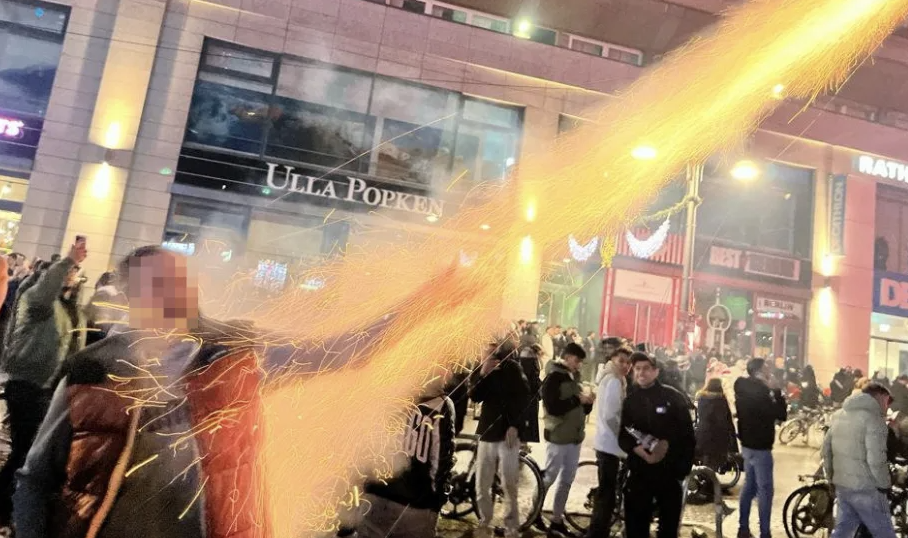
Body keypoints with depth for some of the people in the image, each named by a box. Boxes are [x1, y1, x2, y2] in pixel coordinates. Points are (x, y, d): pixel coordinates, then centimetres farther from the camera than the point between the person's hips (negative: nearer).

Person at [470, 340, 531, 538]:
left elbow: (523, 397, -6)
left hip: (507, 433, -4)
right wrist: (483, 373, -16)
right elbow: (475, 396, -3)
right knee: (481, 485, 7)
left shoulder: (512, 367, 1)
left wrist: (515, 425, -14)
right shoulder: (481, 369, 11)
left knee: (509, 485, -2)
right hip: (487, 432, 4)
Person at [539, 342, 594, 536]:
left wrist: (589, 402, -6)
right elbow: (553, 408, -22)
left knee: (566, 481, 13)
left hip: (575, 437, 7)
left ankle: (556, 521, 24)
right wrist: (577, 399, -21)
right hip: (558, 437, -7)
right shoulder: (553, 378, -11)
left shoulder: (575, 378, 11)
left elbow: (581, 411, 14)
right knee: (547, 479, 3)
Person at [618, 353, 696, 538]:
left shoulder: (673, 397, -3)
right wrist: (639, 450, -16)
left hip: (669, 471, -2)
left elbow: (688, 436, -3)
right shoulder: (630, 401, 6)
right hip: (639, 472, 2)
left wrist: (683, 469, -10)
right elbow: (623, 437, 3)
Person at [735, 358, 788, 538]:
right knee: (765, 490, -1)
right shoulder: (759, 392, -22)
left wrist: (770, 391, 4)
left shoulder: (745, 389, 7)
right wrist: (776, 390, -12)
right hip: (760, 446, -9)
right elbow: (781, 415, -18)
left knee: (749, 486, 16)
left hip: (748, 444, 9)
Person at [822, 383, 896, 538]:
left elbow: (826, 448, 14)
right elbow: (876, 460, -22)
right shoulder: (873, 419, -15)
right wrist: (884, 485, -7)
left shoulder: (839, 415, 10)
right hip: (865, 489, -7)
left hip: (841, 485, 7)